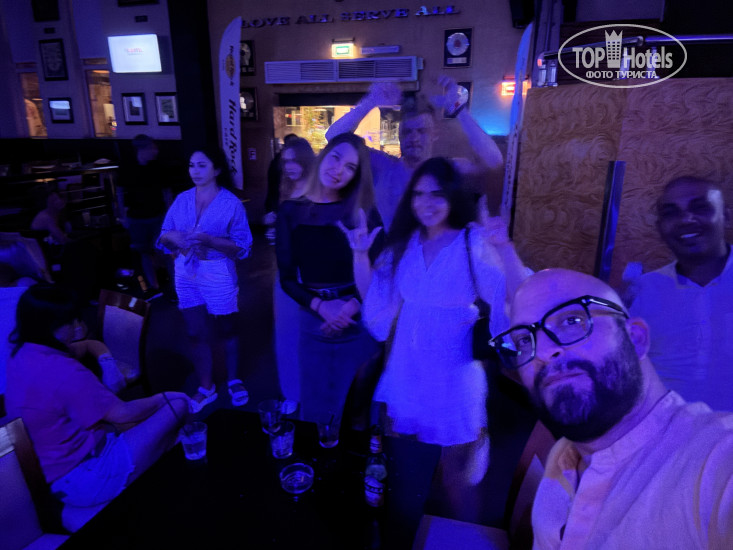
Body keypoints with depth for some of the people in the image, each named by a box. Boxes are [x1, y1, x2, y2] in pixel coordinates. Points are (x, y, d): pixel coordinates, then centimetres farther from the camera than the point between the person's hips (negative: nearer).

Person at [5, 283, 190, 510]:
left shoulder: (21, 355, -2)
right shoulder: (64, 372, -31)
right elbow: (123, 414, -19)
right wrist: (163, 398, -5)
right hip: (83, 482, -9)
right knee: (177, 404, -7)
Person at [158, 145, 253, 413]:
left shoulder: (231, 203, -9)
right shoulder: (182, 199, 2)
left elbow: (242, 248, -13)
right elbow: (163, 238, 7)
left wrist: (209, 240, -25)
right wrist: (171, 237, -16)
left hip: (218, 275, -4)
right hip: (186, 273, 4)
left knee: (226, 330, 13)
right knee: (196, 333, 12)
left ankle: (234, 380, 34)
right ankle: (206, 387, 29)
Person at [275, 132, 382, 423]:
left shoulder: (363, 211, -3)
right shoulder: (291, 211, -1)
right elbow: (287, 278, -1)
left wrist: (354, 305, -19)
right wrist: (321, 306, -16)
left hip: (359, 323, -1)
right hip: (314, 324, 1)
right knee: (316, 408, 15)